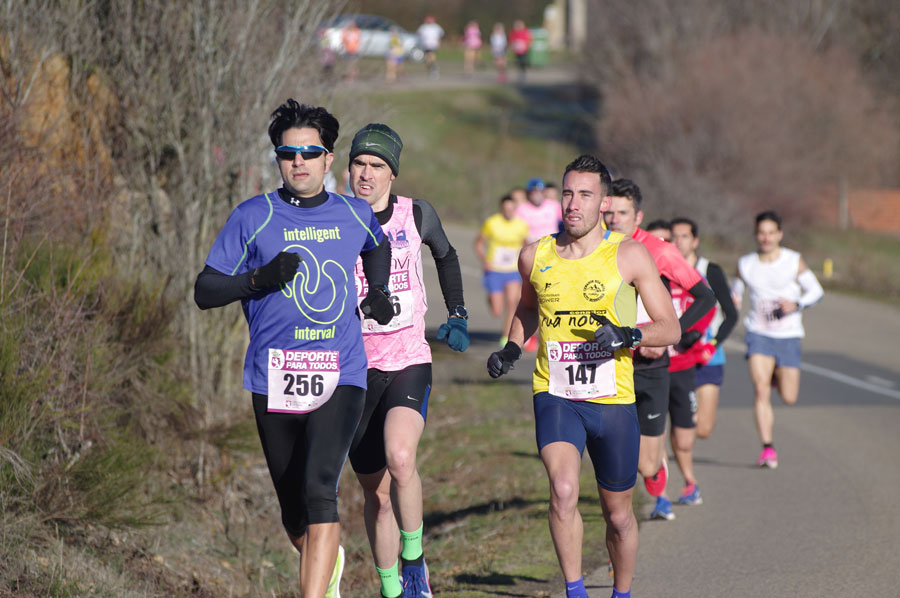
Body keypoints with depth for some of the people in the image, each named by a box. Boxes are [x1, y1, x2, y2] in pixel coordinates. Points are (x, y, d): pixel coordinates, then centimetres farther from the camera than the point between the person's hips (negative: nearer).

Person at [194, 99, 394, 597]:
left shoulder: (354, 215, 9)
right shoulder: (252, 217, 1)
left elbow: (377, 247, 34)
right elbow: (204, 291, 1)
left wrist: (378, 290, 15)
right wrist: (259, 279, -15)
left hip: (340, 375, 0)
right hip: (273, 380, 1)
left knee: (319, 491, -20)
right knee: (293, 511, 11)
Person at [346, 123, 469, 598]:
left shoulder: (416, 215, 0)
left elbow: (445, 256, 22)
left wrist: (457, 316, 17)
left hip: (409, 363, -1)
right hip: (355, 368, 1)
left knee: (399, 459, -27)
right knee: (376, 490, 7)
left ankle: (414, 560, -8)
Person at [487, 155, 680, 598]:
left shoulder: (629, 255, -4)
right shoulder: (535, 256, 4)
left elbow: (670, 328, -2)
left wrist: (626, 336, -20)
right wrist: (511, 349, 7)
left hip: (612, 399, 0)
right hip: (554, 395, 0)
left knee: (618, 515, 11)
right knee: (563, 491, -25)